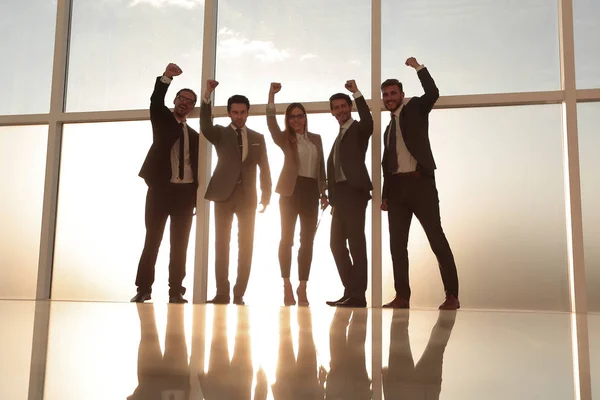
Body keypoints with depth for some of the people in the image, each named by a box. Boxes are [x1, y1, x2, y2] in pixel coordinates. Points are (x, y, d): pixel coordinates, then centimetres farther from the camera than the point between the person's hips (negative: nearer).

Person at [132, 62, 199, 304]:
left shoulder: (194, 135, 18)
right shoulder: (163, 120, 10)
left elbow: (195, 166, 14)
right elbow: (156, 101, -12)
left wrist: (195, 196, 5)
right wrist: (166, 77, -30)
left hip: (185, 192, 3)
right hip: (160, 188, -3)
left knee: (180, 244, 1)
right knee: (152, 240, -2)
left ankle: (176, 291, 5)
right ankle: (143, 289, 2)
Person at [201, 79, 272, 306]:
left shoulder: (258, 138, 12)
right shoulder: (220, 133, 7)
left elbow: (264, 168, 11)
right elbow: (205, 126, -15)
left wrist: (266, 195, 1)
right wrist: (208, 95, -26)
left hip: (248, 196, 1)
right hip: (224, 193, -1)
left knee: (246, 245, -1)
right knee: (222, 243, 0)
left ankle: (239, 294, 5)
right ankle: (222, 293, 4)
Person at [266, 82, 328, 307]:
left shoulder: (316, 139, 15)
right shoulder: (285, 138, 5)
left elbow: (321, 168, 15)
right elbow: (271, 122, -14)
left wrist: (323, 193, 10)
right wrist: (271, 95, -22)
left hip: (310, 192, 3)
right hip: (291, 190, -3)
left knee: (307, 240, 2)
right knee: (287, 238, -3)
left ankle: (302, 288, 6)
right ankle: (287, 287, 0)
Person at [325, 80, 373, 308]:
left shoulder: (359, 129, 2)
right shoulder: (340, 136, 25)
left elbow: (368, 122, -24)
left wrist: (356, 93, -24)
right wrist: (333, 197, 15)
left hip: (354, 191, -9)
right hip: (341, 194, 9)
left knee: (356, 243, -9)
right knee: (337, 243, 8)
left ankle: (357, 295, -7)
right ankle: (351, 291, 15)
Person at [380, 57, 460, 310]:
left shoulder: (415, 109, 9)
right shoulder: (389, 129, 23)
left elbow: (433, 93, -13)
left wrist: (418, 67, -9)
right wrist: (385, 194, 13)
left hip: (420, 182, -6)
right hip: (397, 187, 6)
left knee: (436, 238, -7)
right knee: (397, 242, 0)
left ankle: (452, 295, -5)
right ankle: (402, 296, 4)